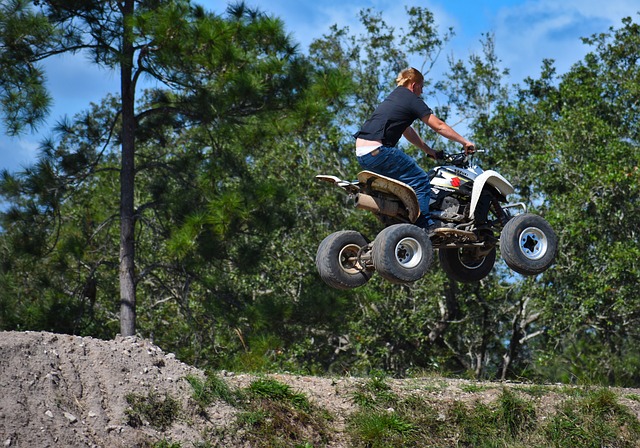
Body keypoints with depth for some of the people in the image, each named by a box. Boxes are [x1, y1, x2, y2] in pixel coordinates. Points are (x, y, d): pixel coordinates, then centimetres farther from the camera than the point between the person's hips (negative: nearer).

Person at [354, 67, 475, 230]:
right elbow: (439, 126, 2)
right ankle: (424, 227, -10)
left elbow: (407, 131, 33)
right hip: (378, 151, -9)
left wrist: (429, 151, 34)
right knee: (420, 180, -5)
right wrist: (465, 142, 10)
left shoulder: (393, 97, 25)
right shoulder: (412, 100, 0)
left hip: (361, 154, 9)